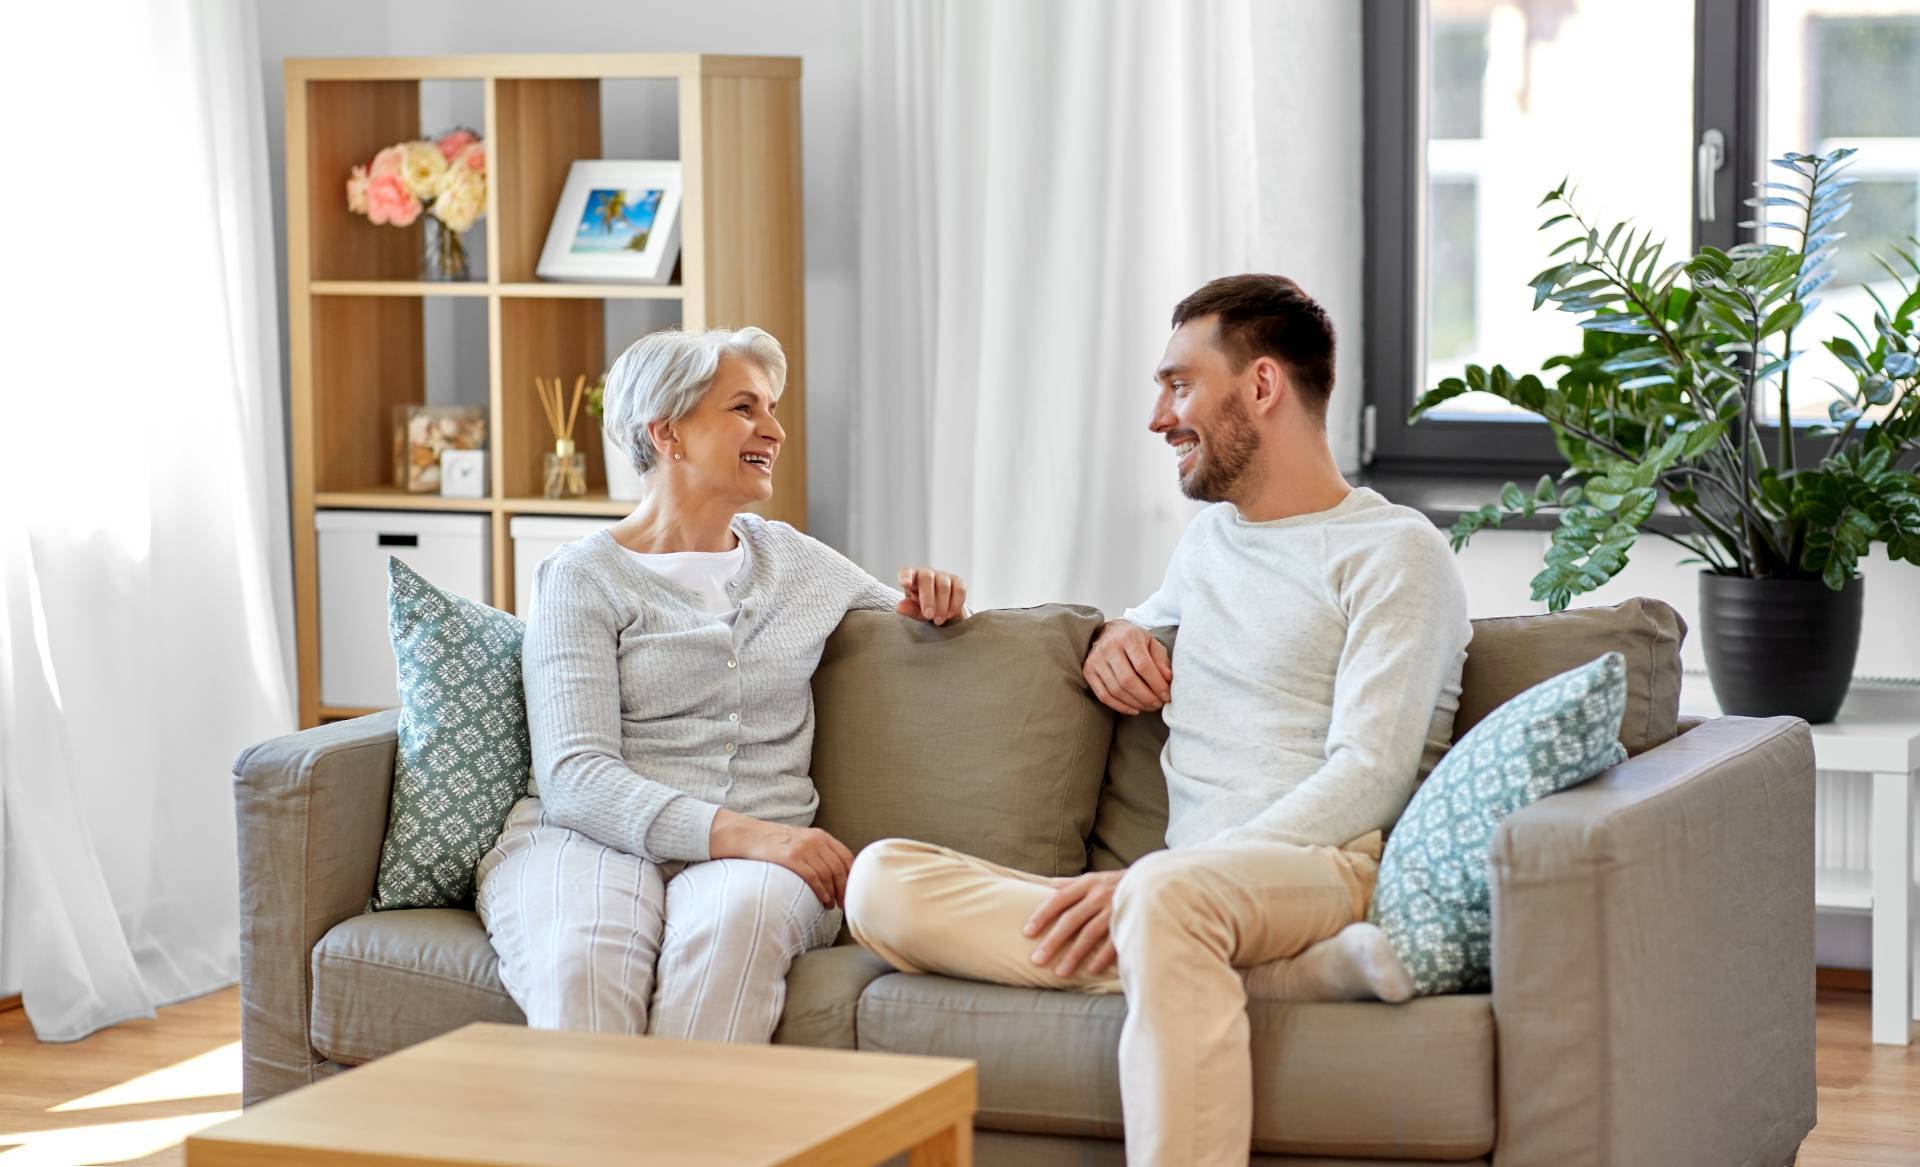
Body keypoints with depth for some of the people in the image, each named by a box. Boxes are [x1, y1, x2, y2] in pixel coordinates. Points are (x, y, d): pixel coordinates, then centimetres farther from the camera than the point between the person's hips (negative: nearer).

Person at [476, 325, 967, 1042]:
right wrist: (736, 832, -22)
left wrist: (927, 603, 12)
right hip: (592, 837, -3)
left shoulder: (796, 561, 21)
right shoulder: (582, 578, 5)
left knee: (734, 923, -36)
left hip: (756, 852, 3)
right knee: (583, 962, -39)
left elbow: (908, 621, 40)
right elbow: (574, 775, -8)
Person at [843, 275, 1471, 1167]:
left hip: (1340, 870, -7)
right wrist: (1117, 633, 21)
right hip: (1194, 890, 8)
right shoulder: (1211, 535, 26)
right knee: (880, 883, -16)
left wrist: (1145, 878, -20)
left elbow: (1367, 778, -11)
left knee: (1170, 894, -42)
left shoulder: (1393, 552, 1)